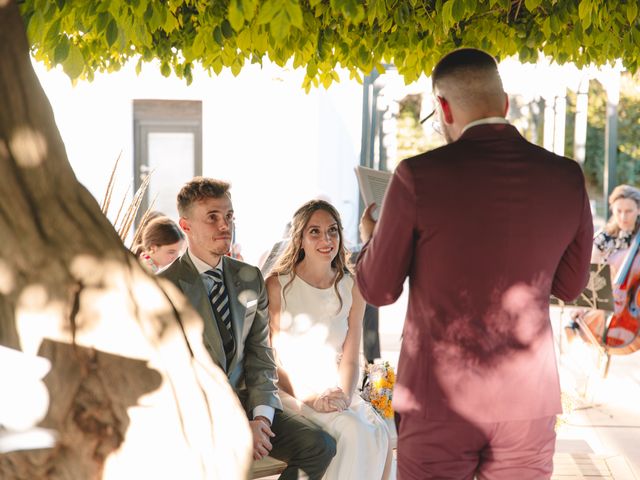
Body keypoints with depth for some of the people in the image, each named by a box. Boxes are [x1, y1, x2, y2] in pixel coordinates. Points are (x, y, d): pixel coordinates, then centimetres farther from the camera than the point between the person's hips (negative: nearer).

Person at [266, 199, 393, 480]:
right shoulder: (277, 285, -4)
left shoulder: (352, 289, 7)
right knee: (355, 431, -28)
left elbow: (349, 359, 6)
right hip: (290, 393, -3)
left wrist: (344, 397, -15)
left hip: (336, 392, 4)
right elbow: (269, 358, -5)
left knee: (380, 434, -25)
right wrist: (312, 398, -18)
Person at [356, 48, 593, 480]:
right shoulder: (567, 178, -2)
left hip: (440, 399, -3)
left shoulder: (418, 177, -11)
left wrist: (371, 237, 18)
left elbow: (379, 290, -2)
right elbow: (570, 285, 11)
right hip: (529, 401, 3)